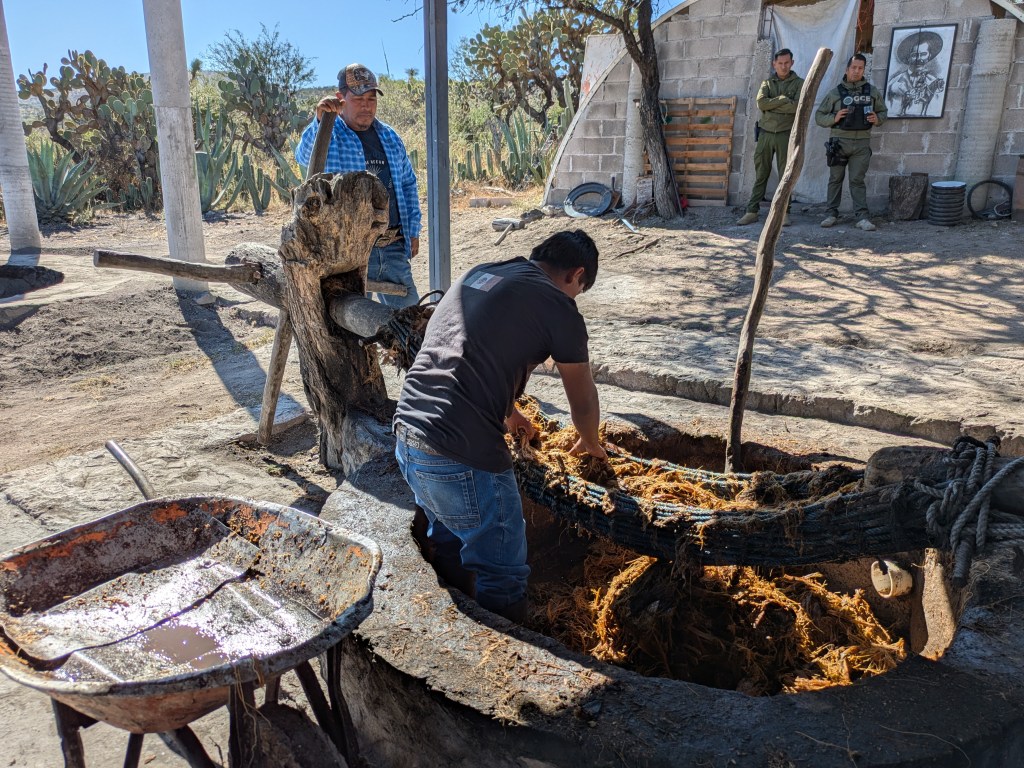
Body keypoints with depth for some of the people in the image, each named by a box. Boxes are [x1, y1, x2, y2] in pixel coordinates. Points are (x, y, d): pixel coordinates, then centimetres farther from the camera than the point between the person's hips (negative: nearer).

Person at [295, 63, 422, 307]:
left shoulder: (390, 137, 13)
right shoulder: (329, 135, -3)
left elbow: (408, 182, 21)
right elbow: (304, 155, -25)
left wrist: (413, 230, 14)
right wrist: (320, 119, -44)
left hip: (394, 248, 5)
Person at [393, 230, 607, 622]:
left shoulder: (475, 275, 17)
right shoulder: (557, 306, -5)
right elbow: (582, 399, 9)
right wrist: (590, 443, 30)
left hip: (407, 436, 9)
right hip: (461, 458, -9)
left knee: (447, 539, 29)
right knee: (503, 575, 9)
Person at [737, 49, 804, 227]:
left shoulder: (799, 83, 7)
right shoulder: (767, 83, 14)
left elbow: (797, 106, -11)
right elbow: (761, 102, -6)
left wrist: (772, 104, -9)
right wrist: (783, 99, -11)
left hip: (786, 134, -2)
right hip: (766, 132, 2)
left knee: (786, 175, 0)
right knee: (761, 174, 1)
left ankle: (784, 212, 4)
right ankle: (752, 211, 3)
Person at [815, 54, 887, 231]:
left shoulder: (872, 92, 10)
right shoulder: (835, 93, 4)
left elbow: (882, 111, 18)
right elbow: (819, 116, 5)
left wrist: (877, 119, -5)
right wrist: (834, 118, -14)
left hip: (862, 143, 1)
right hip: (839, 141, 0)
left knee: (857, 180, -4)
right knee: (835, 179, 5)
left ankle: (862, 218, -8)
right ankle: (832, 214, 13)